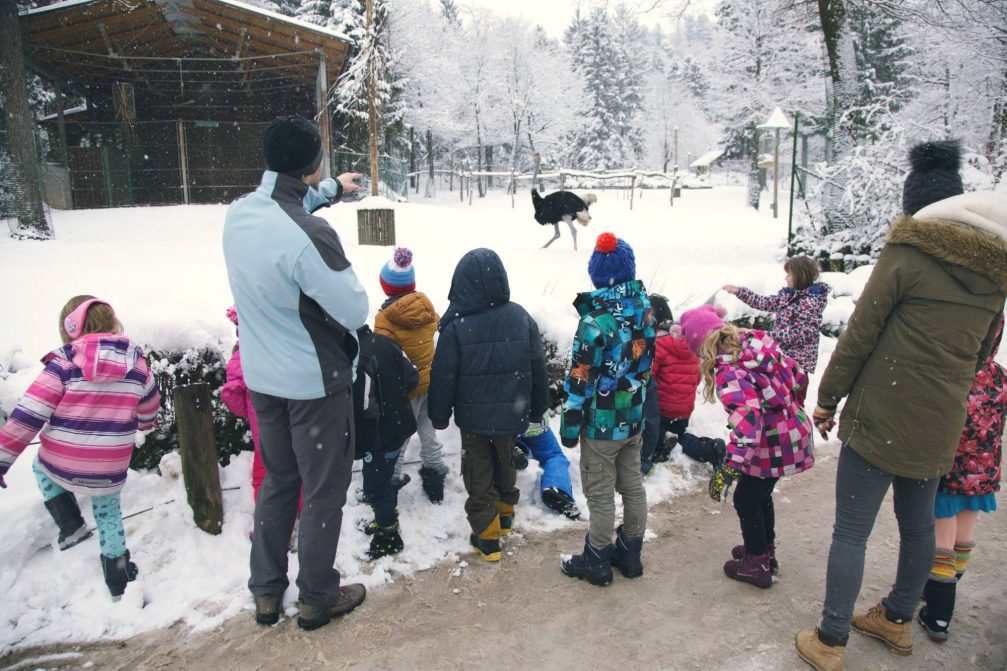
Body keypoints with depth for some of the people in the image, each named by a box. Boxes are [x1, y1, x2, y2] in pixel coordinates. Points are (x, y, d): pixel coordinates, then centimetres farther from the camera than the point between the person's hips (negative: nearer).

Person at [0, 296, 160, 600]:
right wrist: (137, 426, 36)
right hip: (110, 469, 3)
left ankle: (71, 525, 22)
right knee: (109, 514, 26)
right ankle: (118, 579, 34)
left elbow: (27, 416, -13)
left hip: (62, 465, -2)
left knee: (41, 465, 33)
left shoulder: (64, 363, -12)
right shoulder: (136, 363, -2)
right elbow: (148, 413, 13)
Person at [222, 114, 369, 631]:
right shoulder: (308, 235, -29)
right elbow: (355, 311, -22)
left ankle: (266, 591, 37)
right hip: (315, 380, -7)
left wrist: (331, 191, 32)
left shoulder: (237, 213, -4)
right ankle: (316, 598, 29)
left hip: (261, 375, 8)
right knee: (323, 490, 12)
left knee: (277, 478, 23)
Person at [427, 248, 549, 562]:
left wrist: (439, 415, 3)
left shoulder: (456, 325, -17)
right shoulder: (521, 317, -8)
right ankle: (505, 510, 46)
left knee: (478, 477, 12)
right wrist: (537, 408, 13)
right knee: (506, 465, 26)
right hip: (513, 415, 3)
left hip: (473, 418, -3)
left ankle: (487, 536, 17)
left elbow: (443, 377, -11)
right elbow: (538, 368, 0)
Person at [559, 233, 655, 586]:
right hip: (634, 418, 7)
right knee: (633, 486, 19)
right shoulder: (644, 308, -4)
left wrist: (569, 426, -10)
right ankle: (630, 553, 35)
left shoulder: (596, 322, -24)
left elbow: (579, 381, -18)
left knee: (600, 494, 8)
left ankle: (596, 561, 23)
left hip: (601, 424, -7)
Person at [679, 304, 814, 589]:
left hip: (773, 445, -9)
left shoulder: (728, 372, -26)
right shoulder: (758, 341, -3)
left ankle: (757, 564, 28)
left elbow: (747, 419, -38)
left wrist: (728, 469, -41)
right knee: (760, 494, 26)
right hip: (796, 432, 9)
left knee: (746, 501, 12)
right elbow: (798, 376, 8)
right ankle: (765, 551, 44)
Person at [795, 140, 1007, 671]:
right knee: (918, 524, 22)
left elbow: (858, 336, -11)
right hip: (939, 427, 7)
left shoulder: (907, 253, -11)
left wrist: (827, 399, -1)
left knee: (851, 533, 2)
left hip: (880, 420, -7)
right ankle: (898, 620, 41)